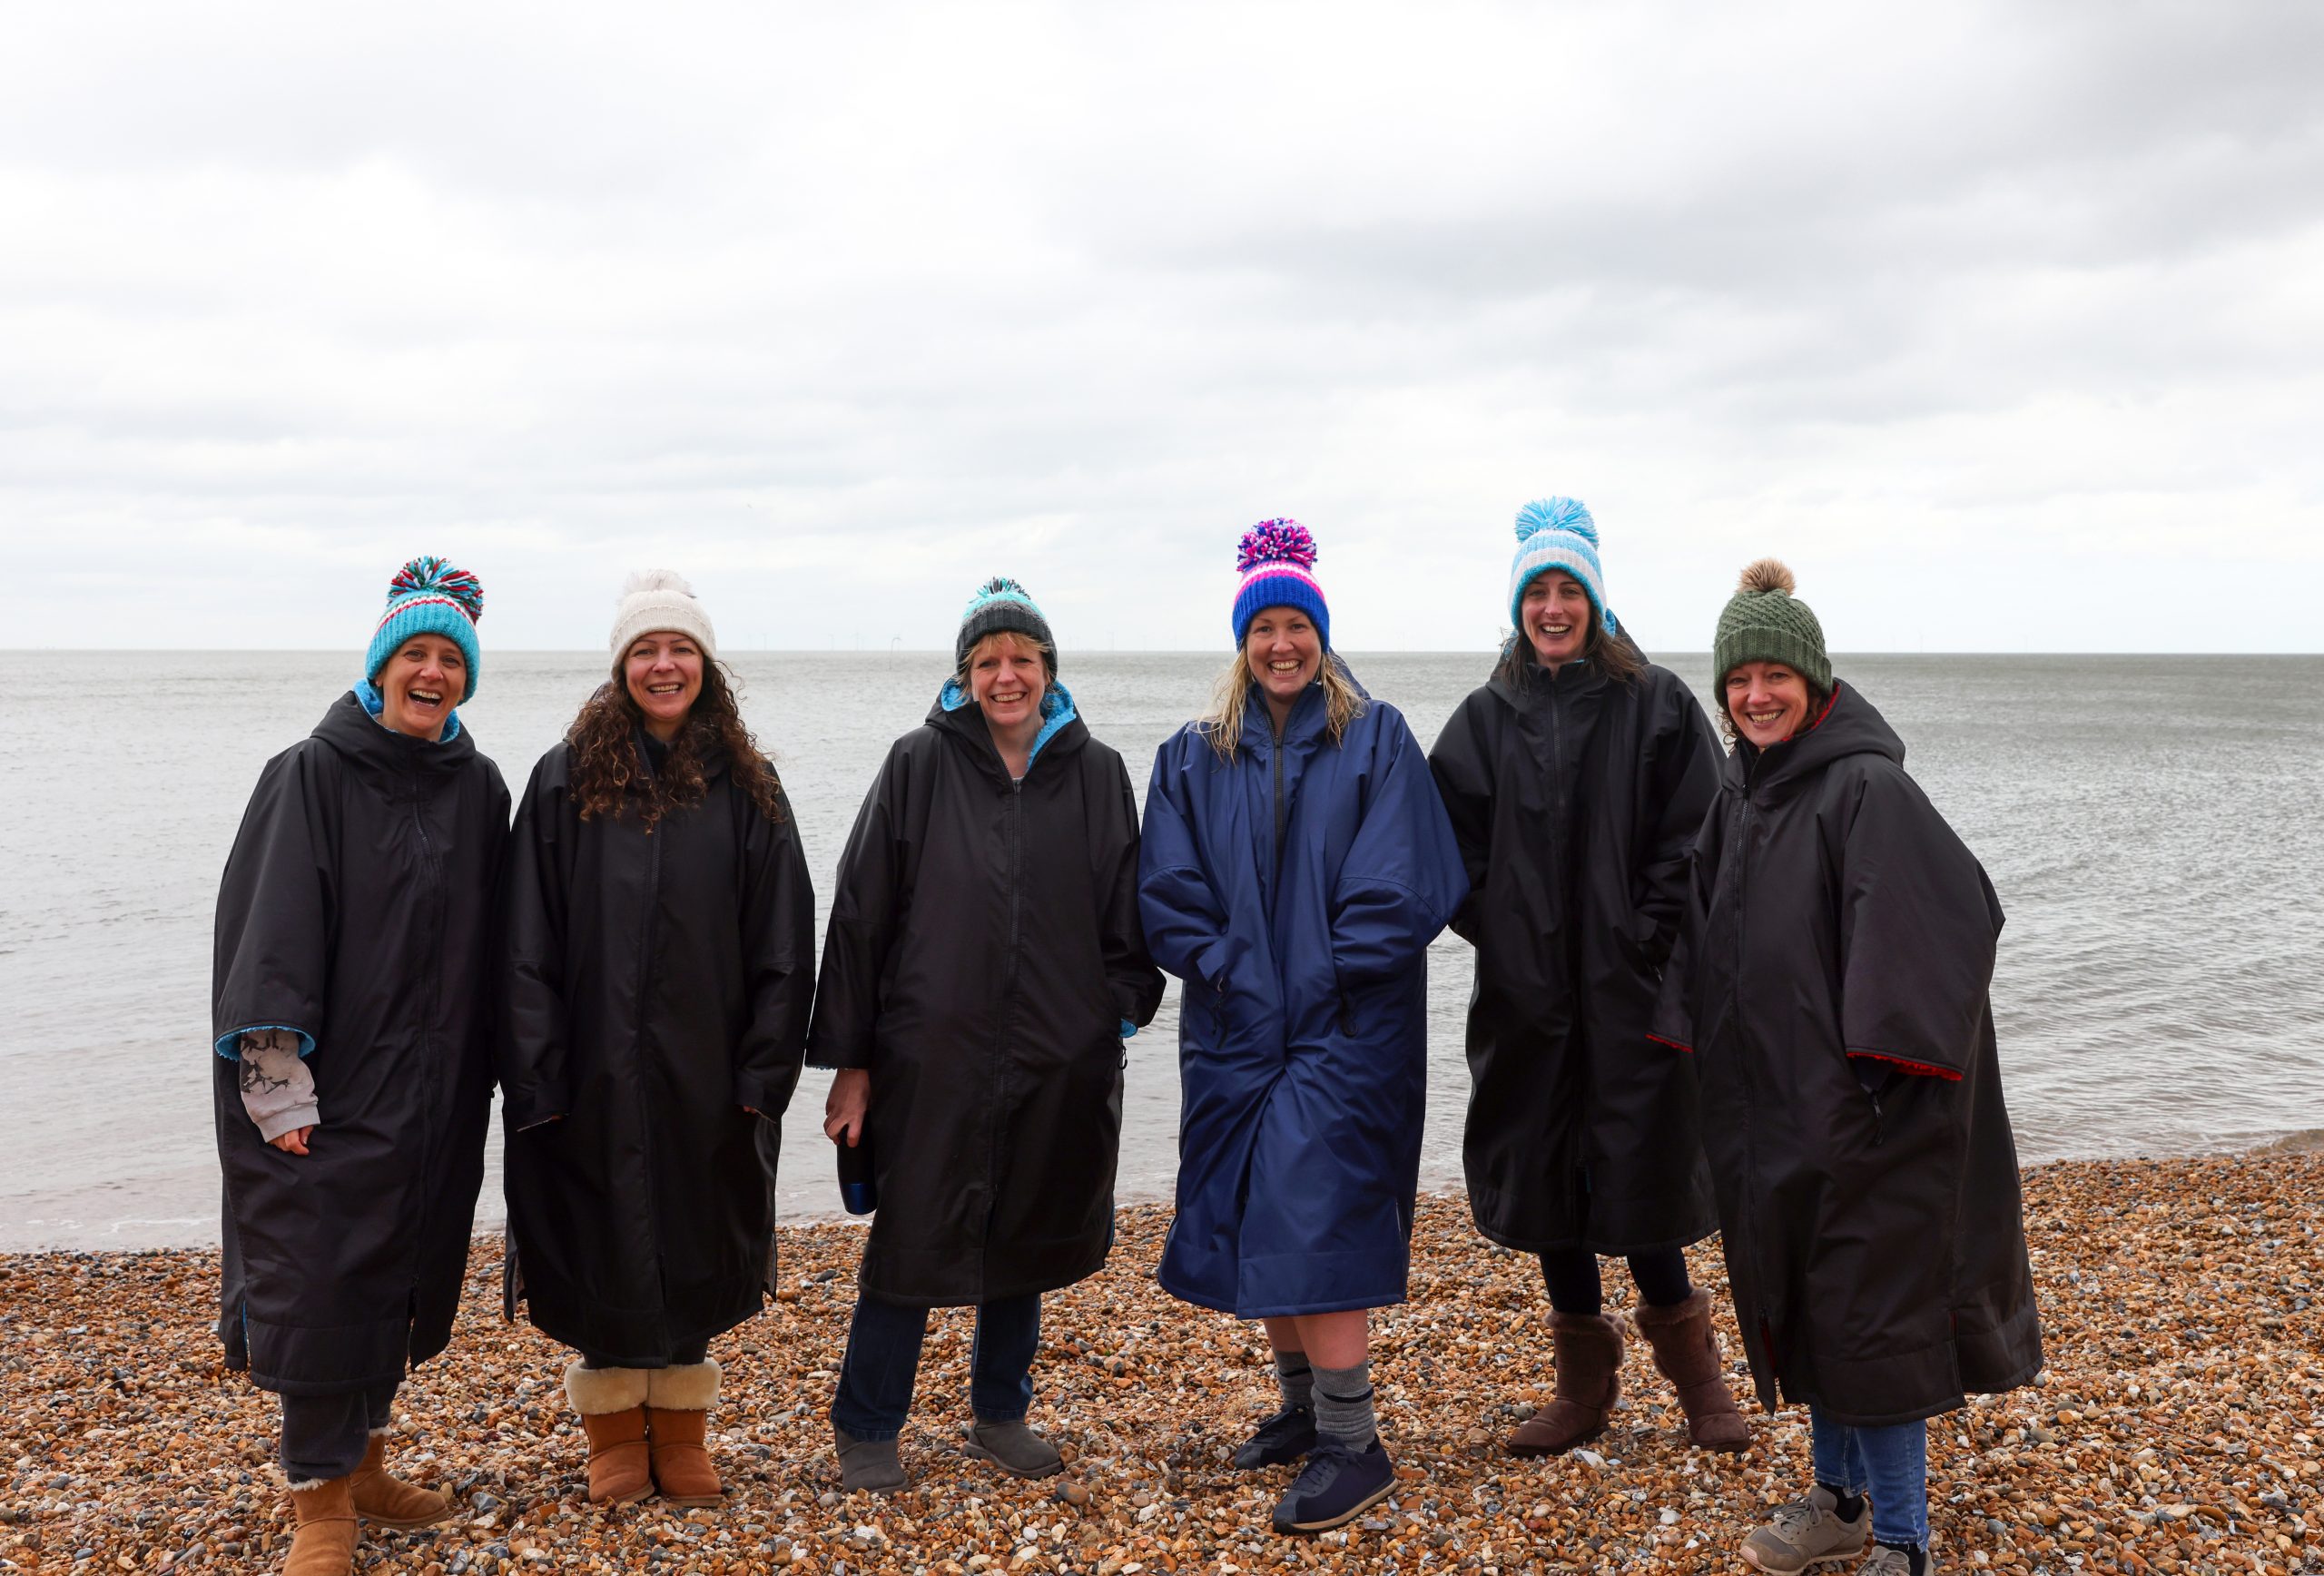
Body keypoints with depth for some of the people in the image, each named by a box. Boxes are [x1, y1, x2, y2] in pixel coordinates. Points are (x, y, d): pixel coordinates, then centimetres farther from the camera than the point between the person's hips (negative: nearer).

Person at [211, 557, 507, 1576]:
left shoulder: (479, 790, 7)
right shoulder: (312, 775, -6)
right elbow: (271, 929, -11)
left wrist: (480, 1072, 8)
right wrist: (278, 1077, -18)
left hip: (433, 1093, 5)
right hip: (330, 1082, -5)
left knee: (399, 1273, 13)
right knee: (321, 1281, -4)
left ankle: (361, 1465, 29)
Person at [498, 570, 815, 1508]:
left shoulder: (745, 789, 2)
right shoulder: (567, 781, -1)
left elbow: (782, 946, 1)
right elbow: (529, 943, -4)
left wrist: (763, 1071, -6)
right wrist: (538, 1075, -11)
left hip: (706, 1071, 1)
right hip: (594, 1069, -1)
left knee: (693, 1248, 11)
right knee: (602, 1249, 8)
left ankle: (680, 1430, 27)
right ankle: (614, 1432, 25)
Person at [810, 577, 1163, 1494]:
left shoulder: (1097, 775, 4)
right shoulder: (919, 766, -2)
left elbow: (1125, 915, 10)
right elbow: (859, 913, -2)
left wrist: (1120, 1013, -1)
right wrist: (849, 1058, -4)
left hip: (1058, 1062, 3)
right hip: (933, 1054, -3)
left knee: (1025, 1237, 15)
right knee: (913, 1238, 2)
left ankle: (1000, 1417, 33)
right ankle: (866, 1429, 20)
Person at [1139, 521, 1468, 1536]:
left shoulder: (1376, 740, 0)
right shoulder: (1194, 756, 9)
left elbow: (1399, 884, -8)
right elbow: (1169, 893, 2)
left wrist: (1329, 977, -14)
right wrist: (1231, 974, -9)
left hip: (1344, 1027, -4)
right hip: (1236, 1026, 4)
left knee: (1309, 1219, -12)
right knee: (1253, 1225, 9)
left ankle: (1353, 1445, -4)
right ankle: (1303, 1405, 26)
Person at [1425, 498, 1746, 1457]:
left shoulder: (1655, 704, 0)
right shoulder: (1486, 718, 8)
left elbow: (1694, 834, -4)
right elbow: (1452, 840, 7)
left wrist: (1648, 937, -11)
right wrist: (1497, 933, -3)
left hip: (1628, 987, -3)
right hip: (1526, 991, 3)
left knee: (1639, 1170, -2)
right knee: (1543, 1170, 8)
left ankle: (1691, 1367, 21)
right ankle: (1583, 1384, 22)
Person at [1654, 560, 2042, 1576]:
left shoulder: (1866, 788, -15)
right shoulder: (1737, 795, 10)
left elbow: (1958, 912, -24)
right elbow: (1701, 930, 16)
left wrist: (1885, 1054, -26)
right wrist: (1696, 1047, 7)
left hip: (1852, 1106, -8)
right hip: (1764, 1101, 8)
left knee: (1867, 1310, -2)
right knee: (1794, 1300, 16)